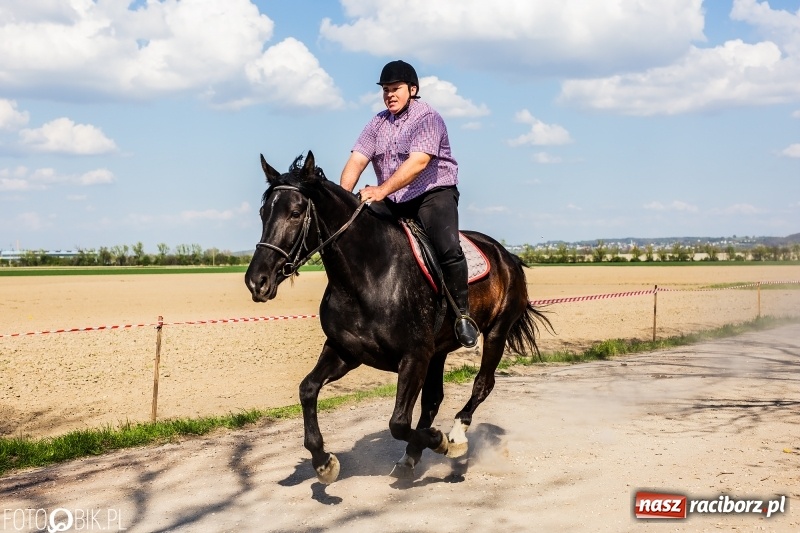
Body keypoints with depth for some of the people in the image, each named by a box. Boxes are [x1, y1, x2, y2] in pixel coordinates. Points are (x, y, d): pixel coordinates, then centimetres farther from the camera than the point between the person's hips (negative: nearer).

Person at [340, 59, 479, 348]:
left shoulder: (428, 117, -11)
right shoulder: (378, 123, 9)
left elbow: (418, 162, -25)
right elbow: (357, 160, -2)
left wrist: (382, 190, -36)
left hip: (433, 194, -6)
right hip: (393, 203, 7)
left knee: (447, 248, -29)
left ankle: (462, 313, -16)